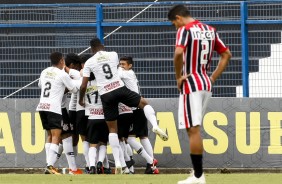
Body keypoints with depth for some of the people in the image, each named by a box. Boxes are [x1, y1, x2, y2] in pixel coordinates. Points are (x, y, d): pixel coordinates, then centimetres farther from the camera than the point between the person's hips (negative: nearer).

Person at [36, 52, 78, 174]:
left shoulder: (44, 72, 14)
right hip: (54, 108, -7)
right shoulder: (62, 75, -6)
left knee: (50, 135, 17)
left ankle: (49, 164, 11)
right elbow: (74, 90, 4)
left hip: (42, 106, 7)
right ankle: (50, 166, -24)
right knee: (56, 136, -10)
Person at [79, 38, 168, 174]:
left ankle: (117, 163, 2)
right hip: (120, 89, 0)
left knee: (112, 128, 7)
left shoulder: (89, 62, 4)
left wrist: (81, 99, 21)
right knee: (144, 103, 20)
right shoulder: (113, 55, 9)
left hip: (106, 95, 0)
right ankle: (155, 126, -10)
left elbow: (83, 86, 3)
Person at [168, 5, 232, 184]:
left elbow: (179, 53, -27)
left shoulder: (185, 30, -10)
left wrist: (178, 77, -14)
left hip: (191, 84, -8)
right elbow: (227, 54, 17)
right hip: (206, 84, 8)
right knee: (194, 129, 16)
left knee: (193, 130, -7)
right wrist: (213, 78, 14)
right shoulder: (210, 30, 13)